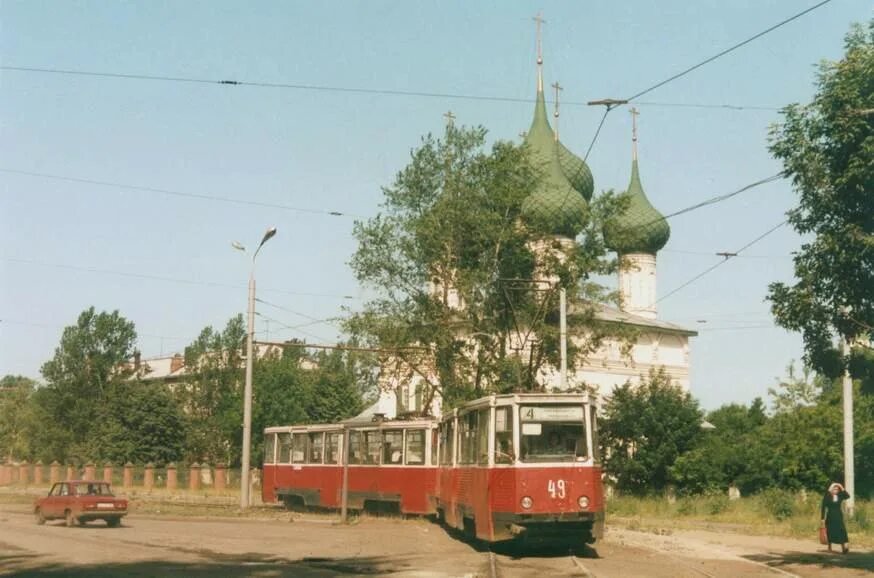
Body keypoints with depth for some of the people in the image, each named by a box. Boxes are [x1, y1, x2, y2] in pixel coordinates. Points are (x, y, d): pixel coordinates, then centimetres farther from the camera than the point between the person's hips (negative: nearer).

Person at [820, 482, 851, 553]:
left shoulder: (840, 496, 4)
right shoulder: (827, 496, -3)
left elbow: (847, 496, -14)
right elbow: (823, 507, -3)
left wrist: (842, 489, -15)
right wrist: (822, 518, -5)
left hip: (838, 516, 1)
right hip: (830, 516, -1)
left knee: (841, 531, -10)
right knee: (830, 532, 3)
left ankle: (844, 547, -17)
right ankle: (829, 547, 15)